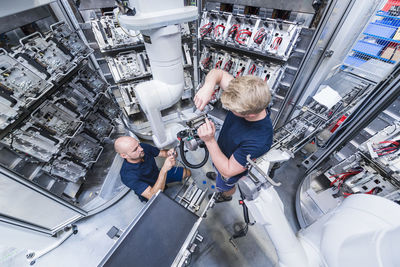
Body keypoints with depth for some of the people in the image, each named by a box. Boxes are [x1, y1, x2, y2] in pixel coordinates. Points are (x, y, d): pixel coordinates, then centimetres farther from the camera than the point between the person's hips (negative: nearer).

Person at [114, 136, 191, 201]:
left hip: (158, 175, 5)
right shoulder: (128, 175, -37)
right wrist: (164, 170, -52)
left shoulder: (143, 147, -23)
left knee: (187, 172, 3)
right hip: (150, 192, -5)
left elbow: (161, 153, -6)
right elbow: (153, 196, -41)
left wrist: (168, 153, -32)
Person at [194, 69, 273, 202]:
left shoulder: (259, 141, -46)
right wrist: (208, 86, -43)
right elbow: (218, 73, -20)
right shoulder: (247, 98, -31)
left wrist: (209, 140, -43)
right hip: (221, 150, 5)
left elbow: (228, 170, -33)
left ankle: (226, 196, 70)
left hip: (230, 167, -4)